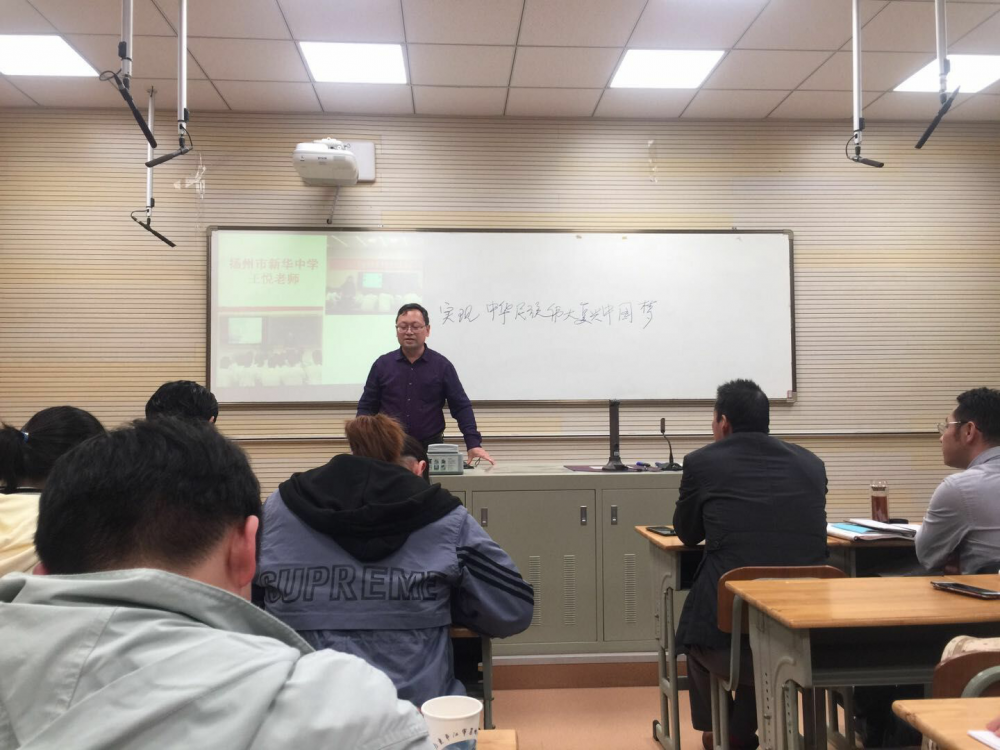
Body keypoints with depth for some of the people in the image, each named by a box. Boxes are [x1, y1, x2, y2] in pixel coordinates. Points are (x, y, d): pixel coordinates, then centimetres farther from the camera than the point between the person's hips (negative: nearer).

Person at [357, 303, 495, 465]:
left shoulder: (442, 366, 2)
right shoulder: (382, 365, 5)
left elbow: (461, 407, 0)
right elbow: (366, 407, 7)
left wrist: (474, 444, -12)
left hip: (431, 449, 0)